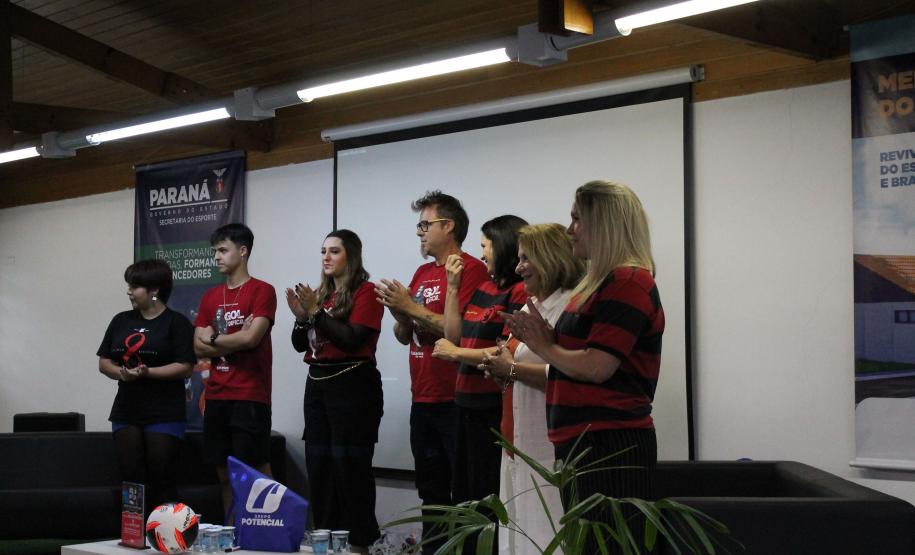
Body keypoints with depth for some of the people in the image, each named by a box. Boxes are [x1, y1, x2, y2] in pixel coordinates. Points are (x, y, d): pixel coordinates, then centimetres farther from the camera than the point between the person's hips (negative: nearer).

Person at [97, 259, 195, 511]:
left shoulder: (176, 323, -4)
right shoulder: (121, 321, 12)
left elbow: (185, 367, -11)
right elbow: (104, 363, 13)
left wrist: (146, 372, -20)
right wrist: (121, 373, -9)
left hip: (164, 415, -5)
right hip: (126, 412, 5)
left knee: (161, 481, -5)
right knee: (131, 480, 4)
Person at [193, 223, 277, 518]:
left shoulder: (262, 291, -3)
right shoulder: (210, 296, 15)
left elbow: (251, 338, -15)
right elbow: (198, 347, 8)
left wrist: (213, 338, -1)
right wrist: (236, 341, -7)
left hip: (250, 397, -6)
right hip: (216, 396, 6)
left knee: (256, 471, -4)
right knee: (224, 473, 10)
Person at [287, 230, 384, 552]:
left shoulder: (366, 292, -6)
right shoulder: (321, 294, 13)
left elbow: (352, 340, -16)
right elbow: (300, 345, 14)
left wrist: (316, 312, -15)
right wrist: (301, 316, -4)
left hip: (353, 386, -7)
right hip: (317, 384, 8)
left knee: (350, 468, -6)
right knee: (318, 466, 10)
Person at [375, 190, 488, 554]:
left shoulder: (471, 270, -9)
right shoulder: (422, 273, 15)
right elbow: (405, 336, 17)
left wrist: (411, 307, -15)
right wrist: (398, 312, -3)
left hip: (456, 401, -8)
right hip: (422, 400, 8)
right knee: (431, 490, 15)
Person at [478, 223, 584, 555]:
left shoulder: (569, 305, -14)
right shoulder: (530, 306, 16)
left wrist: (512, 369, -15)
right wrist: (500, 368, 6)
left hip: (546, 449, -10)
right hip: (519, 445, 10)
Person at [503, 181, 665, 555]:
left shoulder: (628, 281, -14)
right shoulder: (602, 282, 17)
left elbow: (596, 367, -21)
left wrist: (544, 346, -6)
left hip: (611, 444, -10)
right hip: (582, 441, 10)